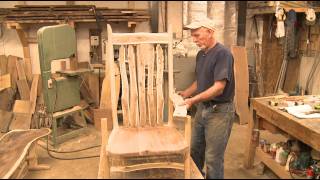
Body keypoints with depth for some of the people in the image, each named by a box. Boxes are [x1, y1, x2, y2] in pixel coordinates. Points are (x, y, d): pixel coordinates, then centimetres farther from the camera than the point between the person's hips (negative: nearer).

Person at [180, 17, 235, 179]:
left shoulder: (223, 53, -18)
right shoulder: (200, 54, 7)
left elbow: (218, 88, -24)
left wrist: (192, 100, -25)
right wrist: (185, 94, 7)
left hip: (219, 111, -8)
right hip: (202, 108, 8)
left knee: (213, 157, 4)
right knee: (194, 150, 19)